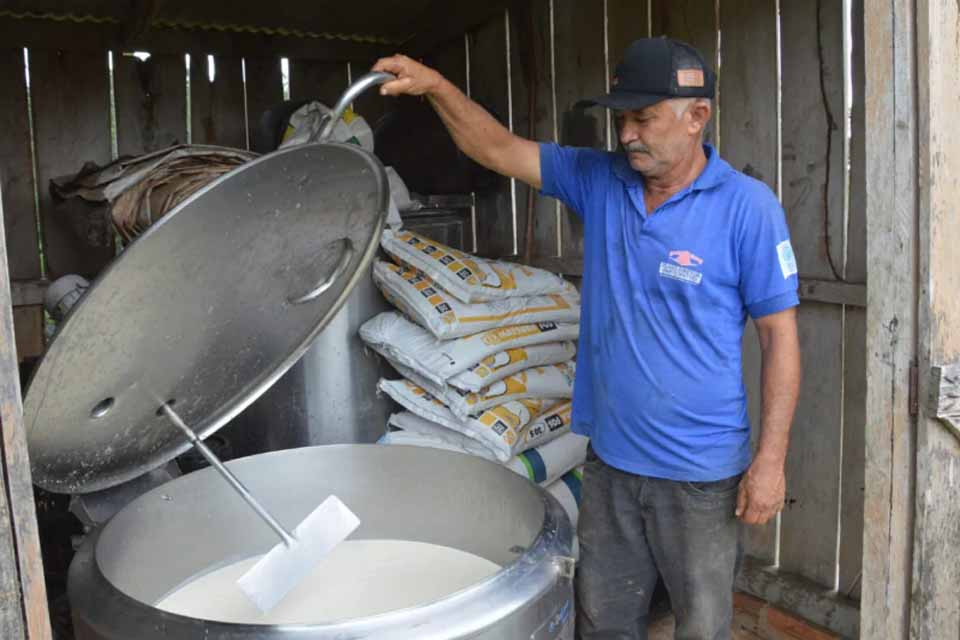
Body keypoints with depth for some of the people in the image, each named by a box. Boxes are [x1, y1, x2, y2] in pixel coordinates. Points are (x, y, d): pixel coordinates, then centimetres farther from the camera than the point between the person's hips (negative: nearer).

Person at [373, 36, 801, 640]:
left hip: (700, 474, -4)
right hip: (610, 459, 4)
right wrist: (437, 86, -12)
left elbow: (781, 337, -11)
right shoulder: (599, 180, 0)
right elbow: (500, 150, 2)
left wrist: (771, 459, -12)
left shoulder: (747, 206, -13)